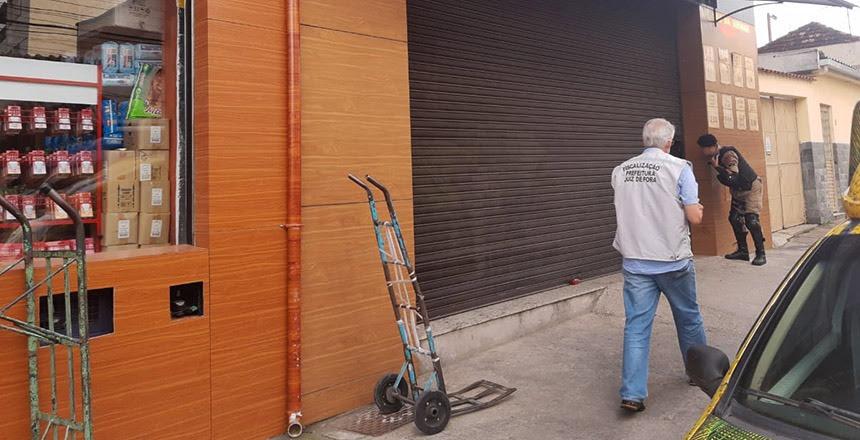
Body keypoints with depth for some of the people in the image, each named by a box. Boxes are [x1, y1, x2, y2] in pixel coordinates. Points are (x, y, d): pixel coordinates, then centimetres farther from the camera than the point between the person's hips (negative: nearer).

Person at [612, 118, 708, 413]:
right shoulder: (678, 168, -9)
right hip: (673, 259, -2)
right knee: (688, 318, 19)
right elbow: (695, 217, -10)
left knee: (636, 324, 4)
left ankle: (632, 393, 0)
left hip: (634, 261, 2)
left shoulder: (620, 171, 3)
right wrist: (698, 208, 12)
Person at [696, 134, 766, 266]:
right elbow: (727, 180, 10)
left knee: (751, 220, -16)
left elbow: (732, 178, -31)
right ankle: (743, 251, 17)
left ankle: (761, 254, -10)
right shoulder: (718, 156, 2)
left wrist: (717, 167, -26)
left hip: (751, 188, -9)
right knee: (735, 218, 8)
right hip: (738, 190, 9)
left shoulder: (728, 155, -25)